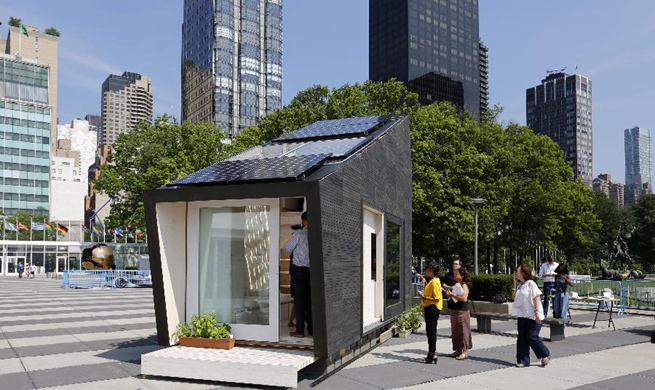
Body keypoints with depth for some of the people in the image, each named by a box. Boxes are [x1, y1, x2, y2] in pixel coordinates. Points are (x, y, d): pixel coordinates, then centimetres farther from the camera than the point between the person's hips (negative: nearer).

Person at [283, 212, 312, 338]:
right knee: (310, 301, 11)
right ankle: (311, 329, 16)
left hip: (299, 270, -4)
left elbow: (287, 248, -6)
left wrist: (292, 238, 13)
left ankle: (300, 330, 3)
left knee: (299, 300, 1)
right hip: (312, 270, 4)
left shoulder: (298, 234, -13)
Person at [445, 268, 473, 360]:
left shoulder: (464, 285, -12)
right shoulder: (457, 285, 13)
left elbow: (464, 298, -24)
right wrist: (449, 293, -3)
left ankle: (465, 351, 3)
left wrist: (453, 295, -19)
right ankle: (458, 350, 23)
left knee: (463, 331, -3)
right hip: (454, 311, 9)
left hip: (462, 312, -9)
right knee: (455, 331, 13)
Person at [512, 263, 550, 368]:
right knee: (522, 338, 5)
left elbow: (537, 298, -14)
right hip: (522, 315, 7)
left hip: (533, 315, -7)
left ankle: (545, 355, 15)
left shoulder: (531, 284, -10)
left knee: (531, 337, -7)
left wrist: (537, 312, -21)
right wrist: (515, 283, 4)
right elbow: (513, 297, 7)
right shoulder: (519, 285, 12)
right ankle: (523, 360, 10)